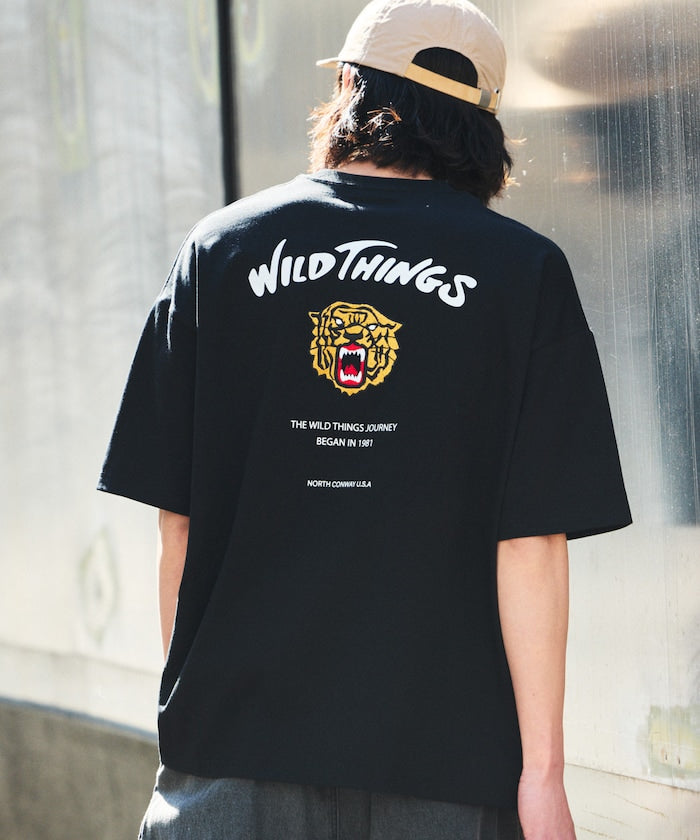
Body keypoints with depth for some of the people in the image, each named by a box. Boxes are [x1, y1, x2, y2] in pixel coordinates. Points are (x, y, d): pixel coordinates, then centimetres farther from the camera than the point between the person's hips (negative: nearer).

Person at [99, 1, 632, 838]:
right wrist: (541, 769, -4)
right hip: (447, 764, -1)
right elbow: (531, 544, -8)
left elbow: (176, 520, 5)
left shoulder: (219, 248, 4)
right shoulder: (526, 272, -1)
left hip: (236, 747, 2)